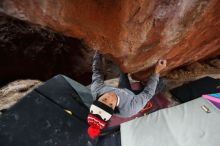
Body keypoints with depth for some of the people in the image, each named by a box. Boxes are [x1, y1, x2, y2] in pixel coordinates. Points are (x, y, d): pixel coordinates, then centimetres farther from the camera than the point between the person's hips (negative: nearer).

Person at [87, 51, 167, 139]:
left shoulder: (96, 91, -39)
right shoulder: (128, 111, -45)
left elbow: (97, 70, -24)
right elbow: (148, 93, -33)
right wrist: (157, 72, -29)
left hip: (123, 90, 4)